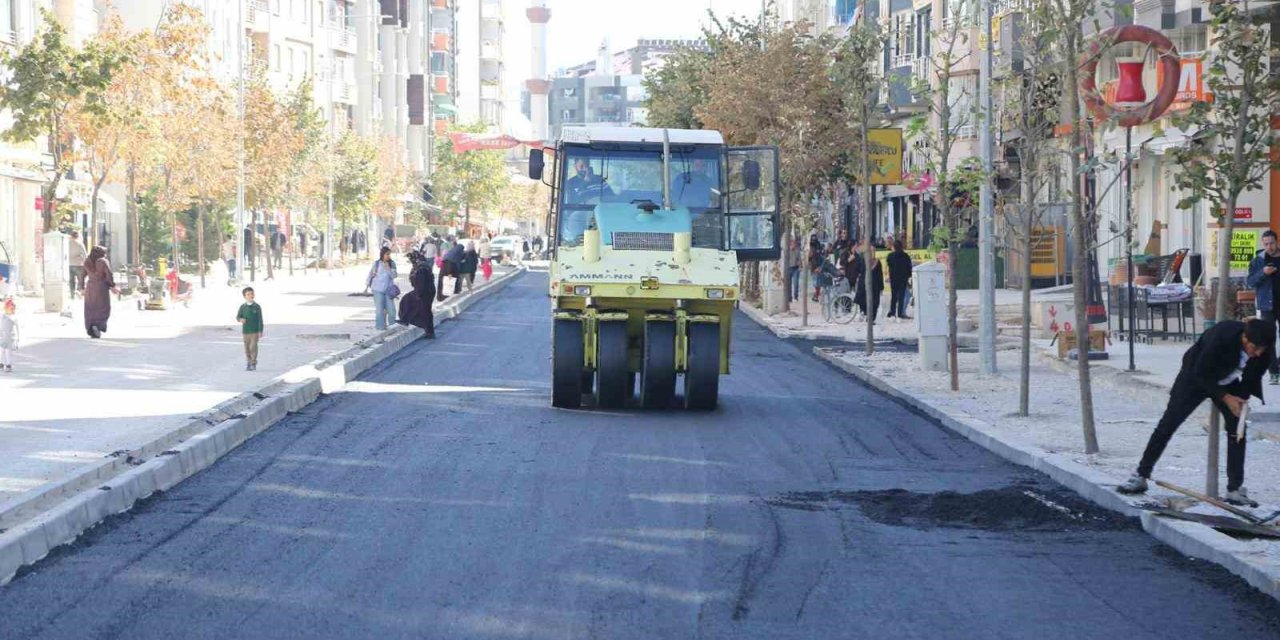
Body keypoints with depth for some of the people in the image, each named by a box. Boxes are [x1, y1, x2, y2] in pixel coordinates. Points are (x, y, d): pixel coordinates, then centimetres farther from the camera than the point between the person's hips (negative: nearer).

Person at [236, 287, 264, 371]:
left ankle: (253, 363, 4)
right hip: (245, 331, 2)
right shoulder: (243, 307, 2)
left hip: (255, 331, -2)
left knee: (253, 347, -9)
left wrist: (260, 331, -5)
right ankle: (248, 363, 19)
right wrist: (240, 319, -23)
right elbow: (238, 317, 2)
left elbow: (260, 320, -2)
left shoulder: (257, 307, -3)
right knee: (247, 348, 6)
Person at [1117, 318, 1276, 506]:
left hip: (1229, 384, 4)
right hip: (1197, 377, -4)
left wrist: (1242, 401, -19)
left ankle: (1235, 490, 2)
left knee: (1237, 430, -6)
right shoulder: (1222, 335, -39)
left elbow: (1252, 378, -5)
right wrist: (1226, 398, -29)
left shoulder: (1266, 352, -25)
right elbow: (1201, 373, -27)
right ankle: (1140, 476, 3)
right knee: (1168, 423, -6)